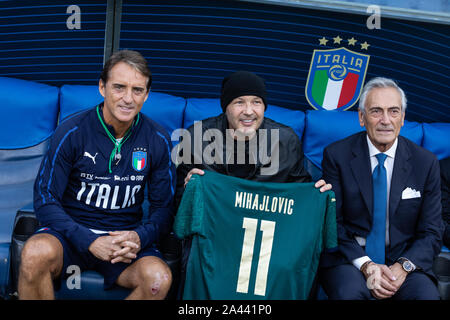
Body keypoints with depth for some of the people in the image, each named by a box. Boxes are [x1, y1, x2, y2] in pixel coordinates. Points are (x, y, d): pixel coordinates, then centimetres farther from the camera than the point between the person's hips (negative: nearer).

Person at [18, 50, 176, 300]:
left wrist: (139, 237, -17)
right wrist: (89, 241, -21)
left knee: (159, 278, -29)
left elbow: (164, 207, 5)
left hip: (125, 238, 2)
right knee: (36, 252, -35)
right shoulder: (72, 131, -8)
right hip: (72, 231, -1)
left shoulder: (157, 140, -1)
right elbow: (45, 200, -7)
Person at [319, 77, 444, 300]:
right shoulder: (337, 155, -2)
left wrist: (403, 266, -15)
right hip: (349, 258, -1)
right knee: (350, 291, -33)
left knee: (427, 294, -28)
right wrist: (365, 265, -17)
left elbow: (431, 233, 3)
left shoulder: (425, 162, 2)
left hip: (403, 259, 2)